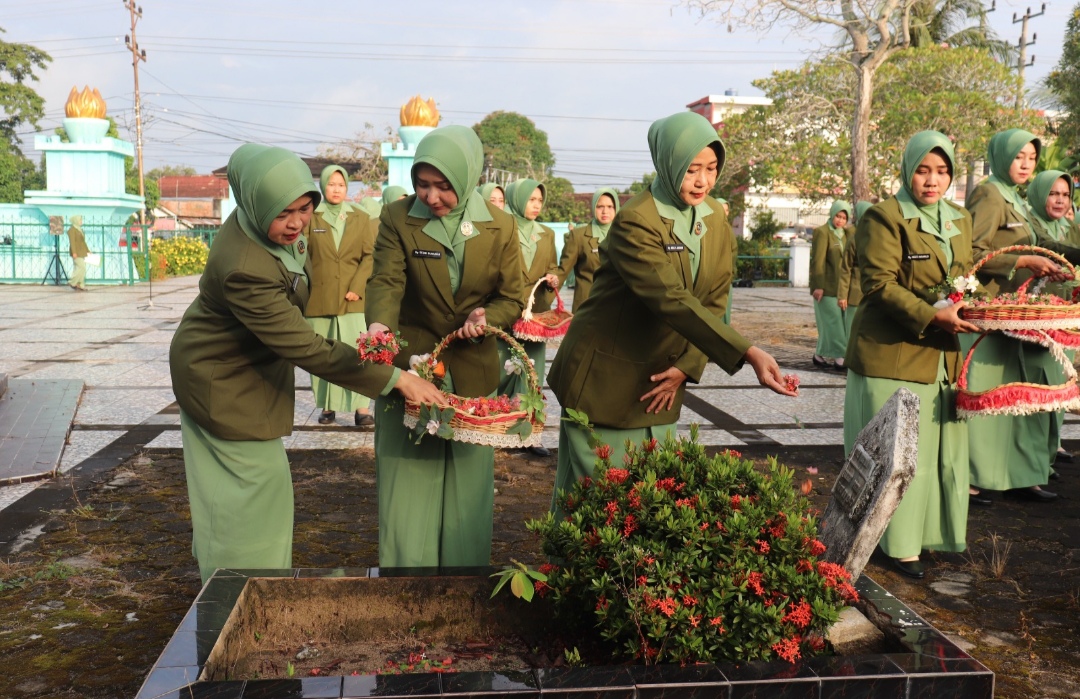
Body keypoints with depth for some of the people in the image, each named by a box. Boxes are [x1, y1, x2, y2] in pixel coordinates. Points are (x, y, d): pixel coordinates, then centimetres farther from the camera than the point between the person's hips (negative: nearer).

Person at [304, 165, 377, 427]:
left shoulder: (361, 219, 8)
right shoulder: (310, 218, 6)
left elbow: (370, 255, 3)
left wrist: (357, 287, -8)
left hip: (352, 298, 0)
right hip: (318, 299, 1)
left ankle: (361, 408, -6)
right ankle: (328, 406, 12)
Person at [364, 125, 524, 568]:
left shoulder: (499, 227, -1)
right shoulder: (397, 219, -5)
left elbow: (512, 299, 3)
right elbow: (386, 281, -17)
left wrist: (487, 316, -20)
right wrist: (379, 325, -38)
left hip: (473, 377, 2)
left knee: (467, 491, 10)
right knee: (407, 487, 2)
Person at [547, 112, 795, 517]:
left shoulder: (716, 220, 4)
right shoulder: (635, 222, -19)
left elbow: (714, 304, 3)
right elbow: (673, 302, -30)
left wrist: (685, 368, -11)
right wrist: (748, 354, -38)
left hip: (662, 379, 6)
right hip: (605, 380, -6)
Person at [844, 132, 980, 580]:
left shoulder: (960, 221, 14)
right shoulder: (885, 218, -9)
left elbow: (965, 278, 21)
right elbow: (879, 285, -17)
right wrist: (933, 317, -25)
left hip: (943, 355, 7)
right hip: (893, 354, -7)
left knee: (946, 449, 12)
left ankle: (940, 531, 26)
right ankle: (899, 544, 12)